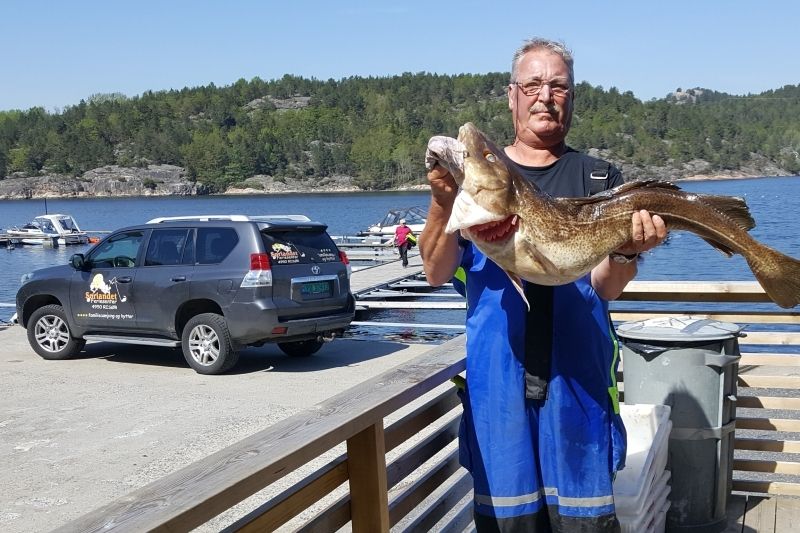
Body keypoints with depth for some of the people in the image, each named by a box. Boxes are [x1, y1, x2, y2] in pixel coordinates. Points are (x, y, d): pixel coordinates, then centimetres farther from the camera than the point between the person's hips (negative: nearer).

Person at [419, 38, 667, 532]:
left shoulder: (599, 179, 5)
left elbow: (606, 288, -4)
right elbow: (437, 272, -3)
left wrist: (627, 252, -26)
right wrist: (443, 203, -21)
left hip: (578, 376, 0)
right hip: (496, 375, 0)